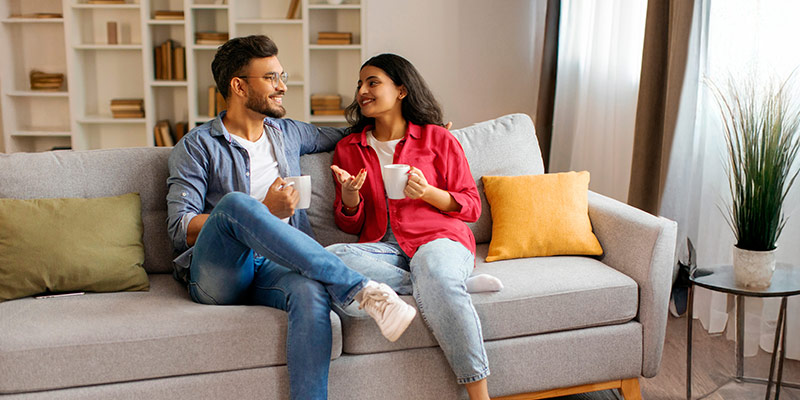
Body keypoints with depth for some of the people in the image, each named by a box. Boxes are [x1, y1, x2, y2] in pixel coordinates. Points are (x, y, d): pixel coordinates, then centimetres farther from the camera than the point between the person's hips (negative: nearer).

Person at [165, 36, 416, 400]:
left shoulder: (289, 133, 22)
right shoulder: (196, 147, 6)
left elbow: (339, 136, 38)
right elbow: (180, 230, -4)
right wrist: (263, 213, -12)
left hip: (274, 268, 3)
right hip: (216, 275, -3)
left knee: (311, 291, -35)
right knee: (235, 202, -36)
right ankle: (362, 290, -37)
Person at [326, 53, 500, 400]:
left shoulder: (437, 139, 9)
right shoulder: (348, 148, 18)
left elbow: (471, 207, 7)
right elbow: (351, 225, 17)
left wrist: (427, 192, -11)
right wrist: (349, 197, -6)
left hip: (437, 237, -3)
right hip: (383, 248, 3)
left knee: (436, 276, -39)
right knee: (329, 257, -30)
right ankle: (452, 285, -24)